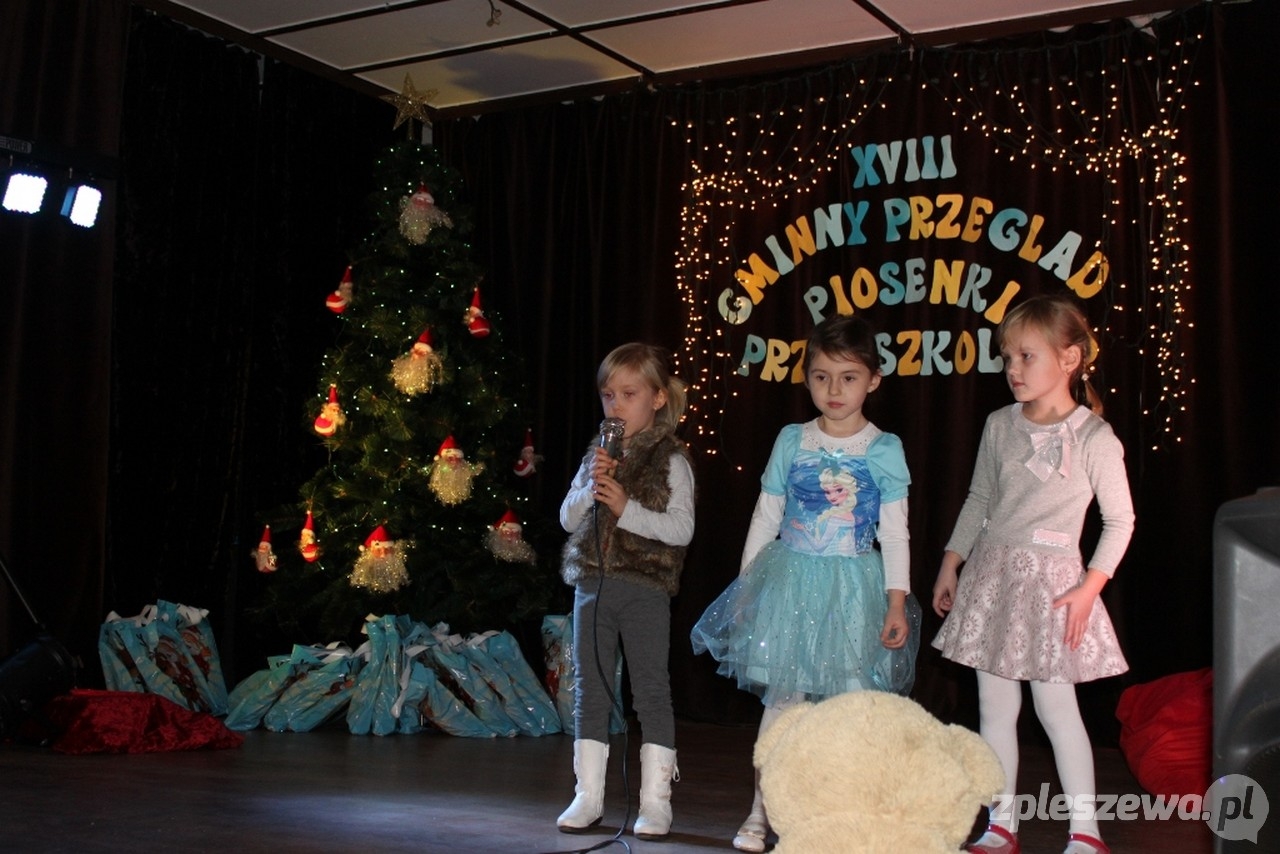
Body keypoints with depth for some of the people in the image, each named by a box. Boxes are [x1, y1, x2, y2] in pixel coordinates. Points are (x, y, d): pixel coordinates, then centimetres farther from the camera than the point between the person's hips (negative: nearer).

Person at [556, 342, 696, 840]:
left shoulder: (670, 459, -5)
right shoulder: (597, 455, 11)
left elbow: (681, 529, -13)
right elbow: (567, 518, 10)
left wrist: (626, 507, -20)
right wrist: (590, 490, -8)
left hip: (644, 590, -5)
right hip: (592, 586, 5)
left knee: (651, 691, 3)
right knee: (589, 688, 10)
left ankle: (655, 800, 10)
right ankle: (588, 796, 19)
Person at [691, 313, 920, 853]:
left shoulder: (884, 449, -2)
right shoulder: (791, 441, 3)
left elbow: (895, 533, -1)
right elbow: (765, 518, 8)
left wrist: (897, 603, -5)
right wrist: (745, 585, 7)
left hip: (855, 589, -1)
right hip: (789, 581, 1)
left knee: (850, 699, 1)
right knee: (782, 695, 3)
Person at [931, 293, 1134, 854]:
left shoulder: (1093, 437, -9)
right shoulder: (1000, 426, 6)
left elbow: (1120, 520, -5)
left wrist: (1089, 587, -11)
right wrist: (951, 565, 14)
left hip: (1050, 578, -5)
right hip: (990, 573, 5)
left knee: (1055, 705, -4)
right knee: (994, 707, 7)